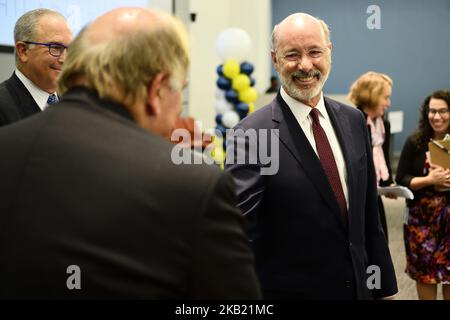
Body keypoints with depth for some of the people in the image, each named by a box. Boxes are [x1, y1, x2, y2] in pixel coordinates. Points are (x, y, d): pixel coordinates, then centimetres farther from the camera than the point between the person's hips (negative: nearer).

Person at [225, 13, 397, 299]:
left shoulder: (354, 121, 2)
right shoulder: (251, 135, -17)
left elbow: (369, 214, 8)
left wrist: (385, 287, 10)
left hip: (359, 286, 5)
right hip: (287, 290, -5)